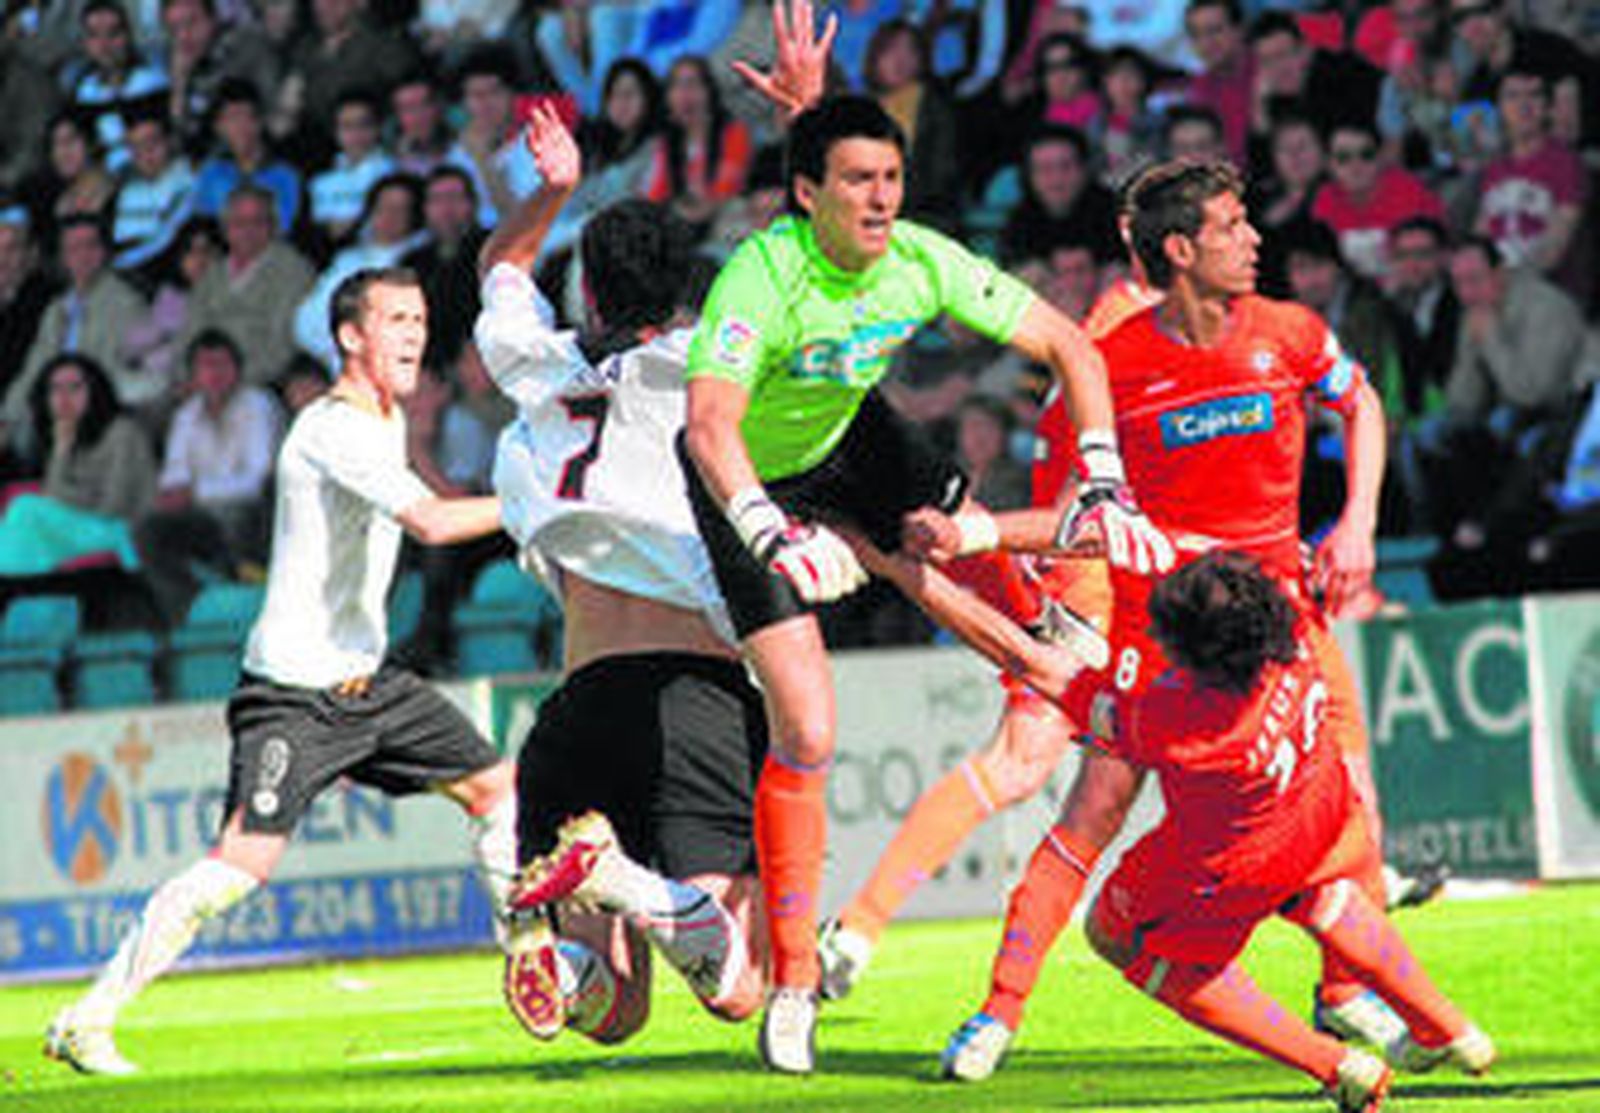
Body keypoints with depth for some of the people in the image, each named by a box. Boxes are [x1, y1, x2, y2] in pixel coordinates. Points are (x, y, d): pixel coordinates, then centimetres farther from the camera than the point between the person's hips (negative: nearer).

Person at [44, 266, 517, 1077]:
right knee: (245, 860, -19)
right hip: (293, 693, -9)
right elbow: (432, 523, -31)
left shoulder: (389, 420, 12)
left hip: (366, 681, 9)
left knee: (496, 789, 10)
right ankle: (86, 1023, -16)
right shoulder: (330, 430, -20)